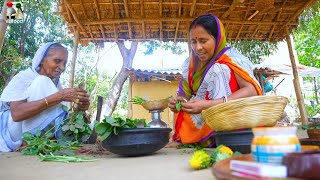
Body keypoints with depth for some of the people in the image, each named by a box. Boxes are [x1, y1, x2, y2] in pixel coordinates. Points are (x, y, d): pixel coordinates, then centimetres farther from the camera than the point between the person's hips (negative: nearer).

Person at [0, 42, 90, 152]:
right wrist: (59, 96, -39)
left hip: (38, 135, 6)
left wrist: (79, 108, -24)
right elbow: (17, 113, -33)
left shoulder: (55, 83, 3)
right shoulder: (24, 77, -14)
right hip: (9, 136, -6)